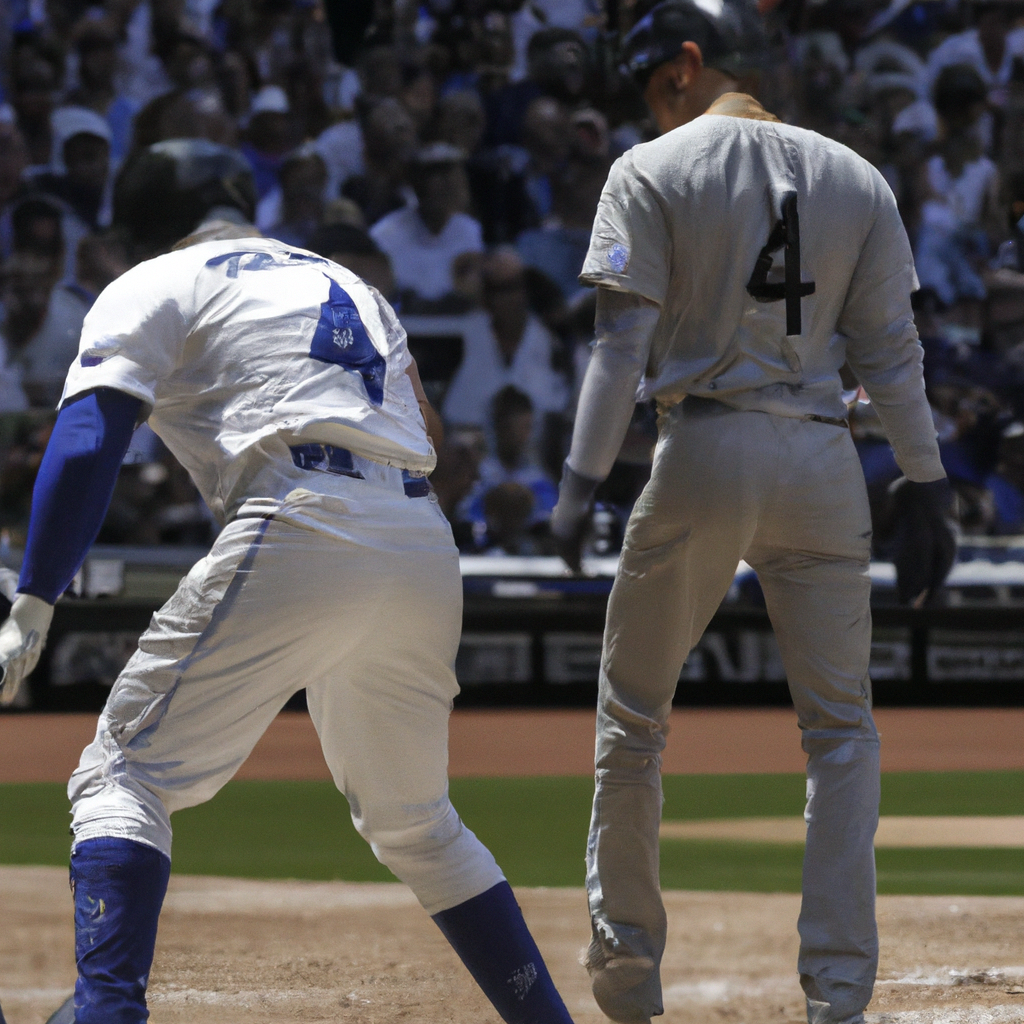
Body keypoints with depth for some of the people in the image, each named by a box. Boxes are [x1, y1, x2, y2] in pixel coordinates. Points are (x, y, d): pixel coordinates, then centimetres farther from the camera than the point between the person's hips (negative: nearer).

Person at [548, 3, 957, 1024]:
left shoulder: (651, 174, -2)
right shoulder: (855, 179, 9)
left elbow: (623, 343, -10)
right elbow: (890, 352, 6)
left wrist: (581, 481, -13)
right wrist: (928, 491, 9)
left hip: (701, 456, -2)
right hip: (823, 464, 3)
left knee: (633, 713, 14)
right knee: (841, 729, 8)